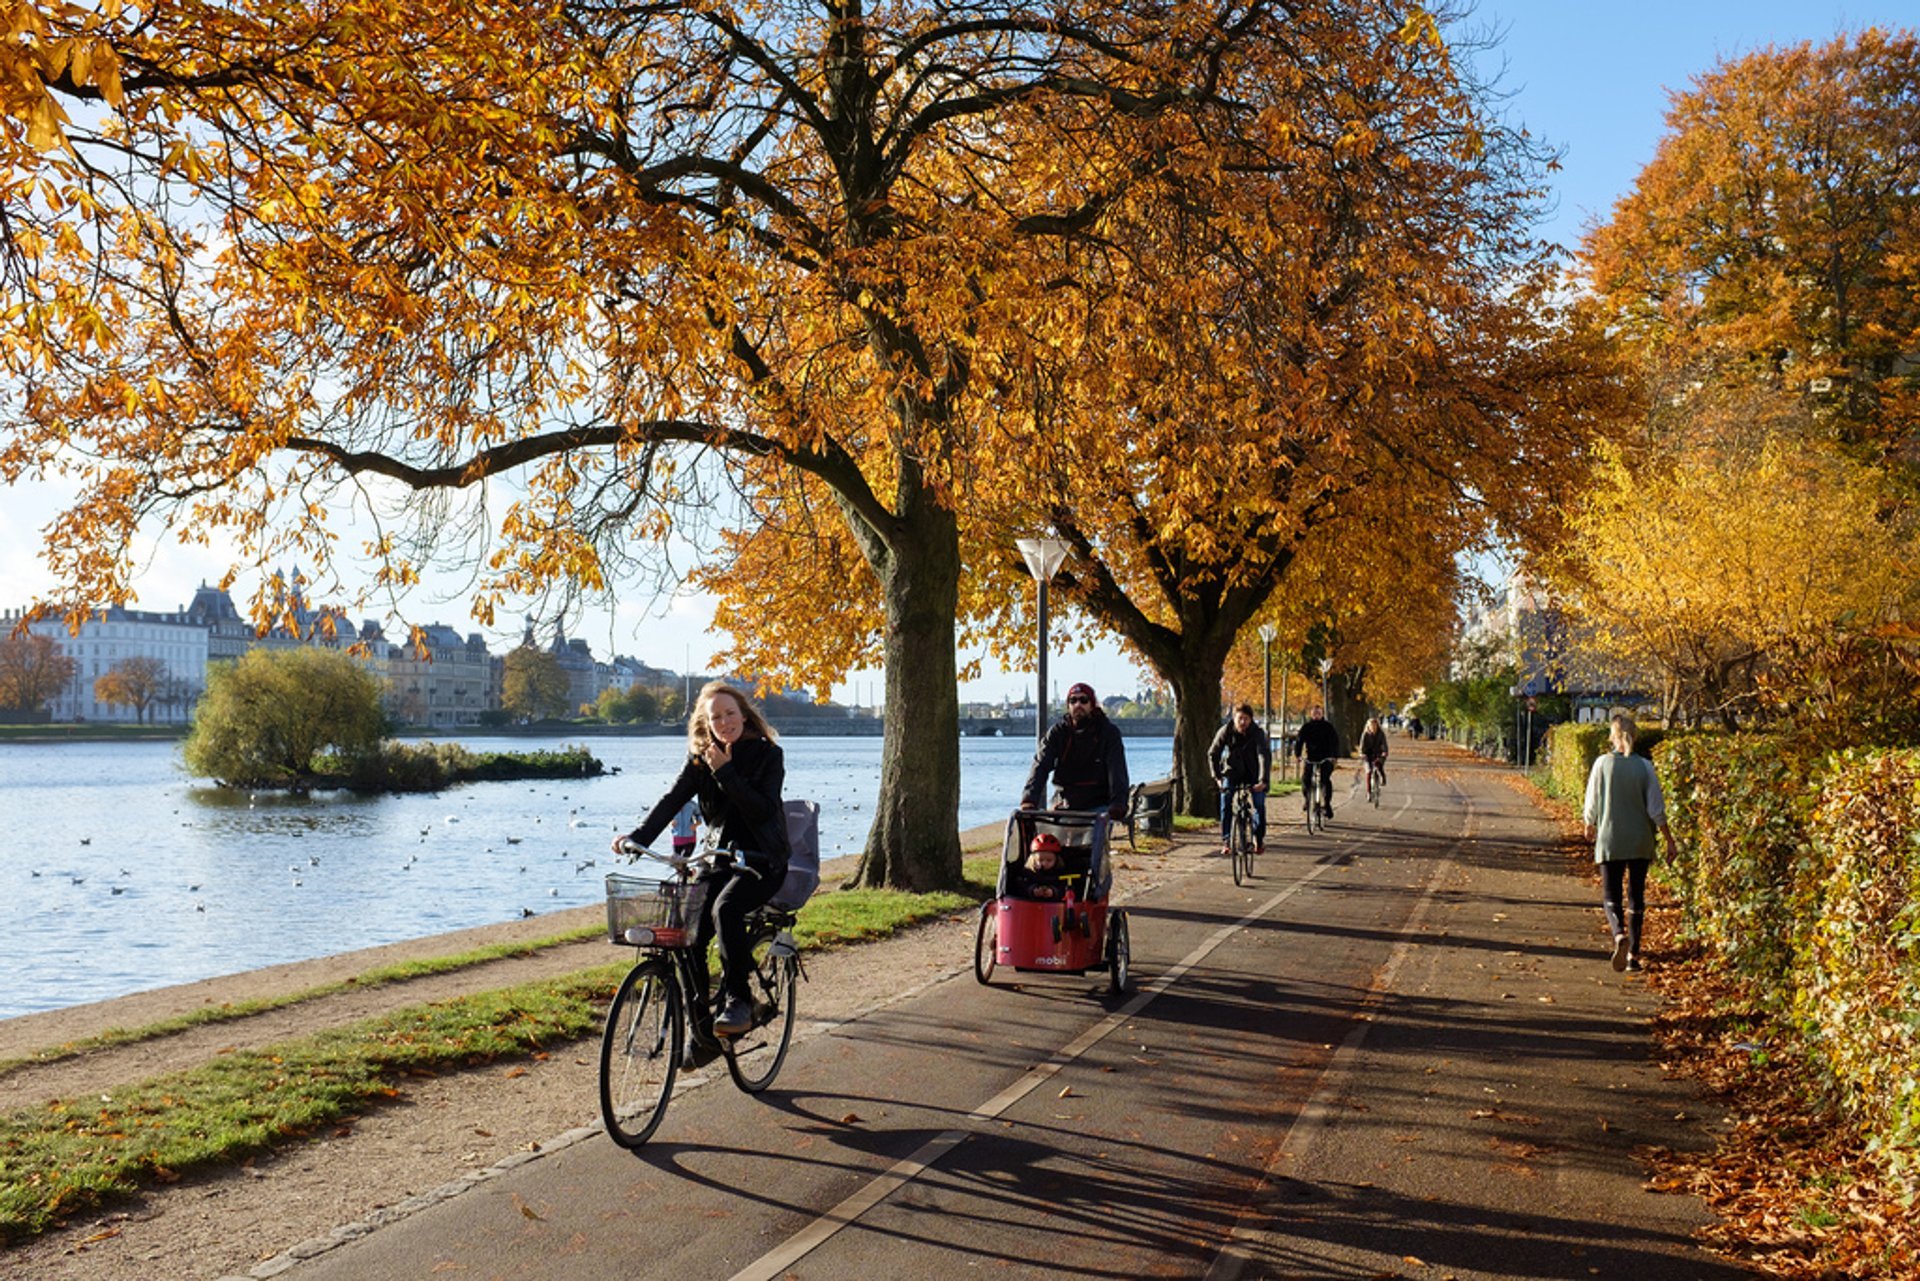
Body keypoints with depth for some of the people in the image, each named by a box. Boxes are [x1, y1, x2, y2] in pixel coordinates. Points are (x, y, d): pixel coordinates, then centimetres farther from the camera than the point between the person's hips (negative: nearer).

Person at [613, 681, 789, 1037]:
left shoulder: (768, 754, -5)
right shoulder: (700, 759, 6)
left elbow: (762, 810, -16)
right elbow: (672, 800, -5)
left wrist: (726, 772, -21)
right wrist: (637, 838, -19)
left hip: (762, 860, -4)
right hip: (719, 858, 4)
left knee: (725, 909, -33)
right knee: (689, 935, -13)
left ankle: (739, 1000, -21)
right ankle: (699, 1027, 2)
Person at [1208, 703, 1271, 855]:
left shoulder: (1258, 733, -21)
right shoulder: (1225, 732, -16)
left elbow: (1265, 756, -31)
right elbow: (1213, 754, -10)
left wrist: (1263, 780, -43)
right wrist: (1217, 776, -19)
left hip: (1253, 774, -1)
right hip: (1232, 772, 1)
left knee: (1259, 804, -14)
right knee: (1225, 802, -18)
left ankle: (1259, 839, 7)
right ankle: (1226, 841, -12)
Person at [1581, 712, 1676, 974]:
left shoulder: (1602, 764, -6)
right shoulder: (1644, 766, -5)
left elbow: (1592, 805, 0)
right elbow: (1656, 809, -5)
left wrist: (1589, 825, 20)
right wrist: (1669, 840, 5)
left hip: (1609, 840, -1)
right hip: (1640, 842, 1)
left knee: (1611, 896, 5)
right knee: (1637, 897, 12)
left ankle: (1619, 934, -23)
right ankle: (1633, 954, 13)